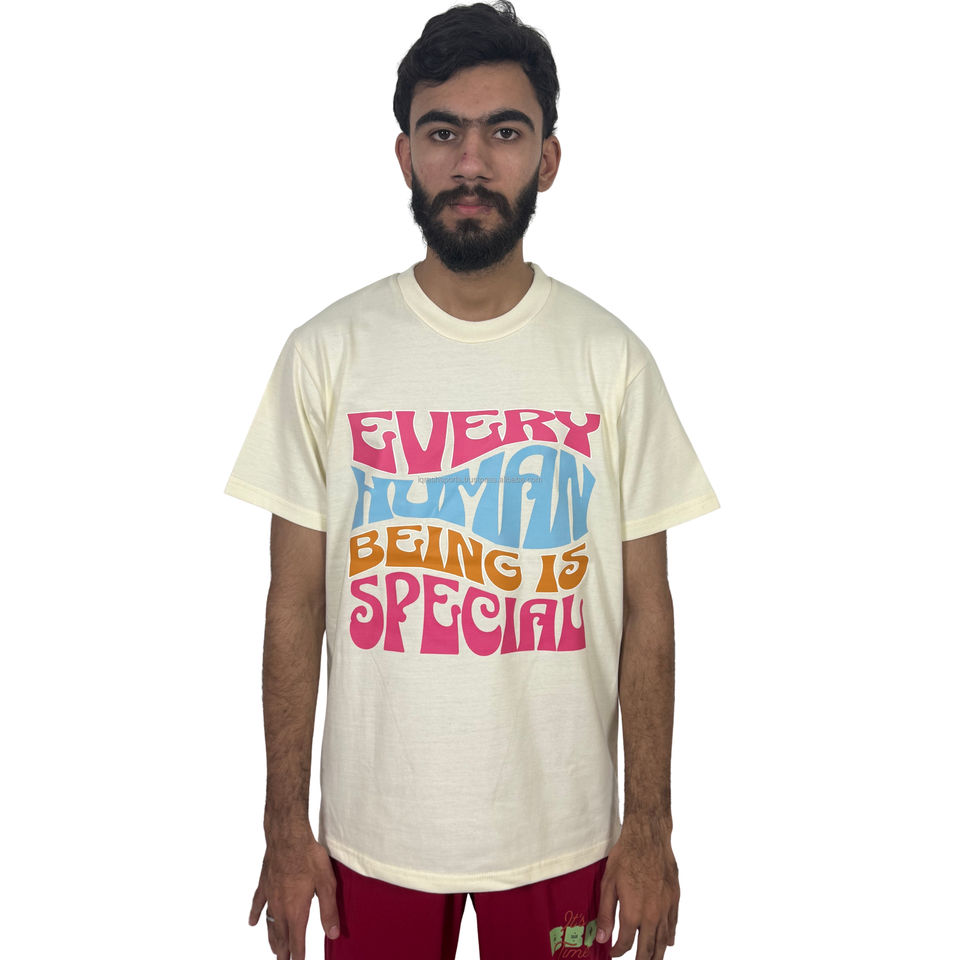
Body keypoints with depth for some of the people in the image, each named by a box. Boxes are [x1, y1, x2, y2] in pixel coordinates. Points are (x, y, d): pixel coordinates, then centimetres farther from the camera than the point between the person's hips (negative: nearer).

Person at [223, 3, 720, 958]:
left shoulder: (612, 359, -6)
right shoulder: (325, 353, -6)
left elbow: (645, 608, -2)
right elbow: (296, 603, -2)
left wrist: (650, 827, -2)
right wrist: (286, 824, -1)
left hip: (560, 829, 0)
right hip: (375, 824, 0)